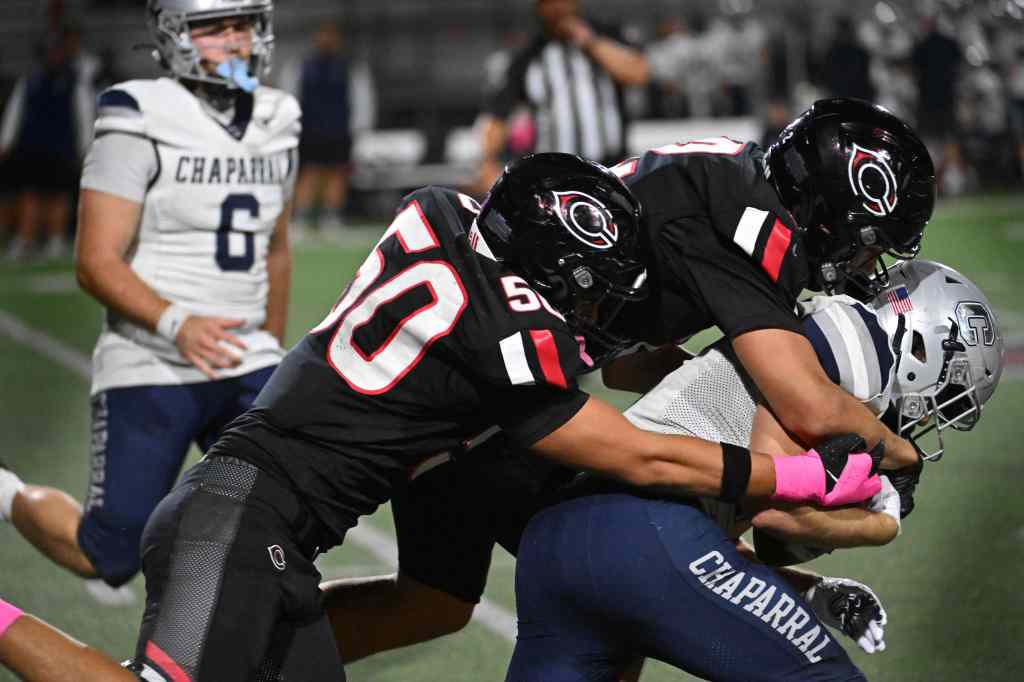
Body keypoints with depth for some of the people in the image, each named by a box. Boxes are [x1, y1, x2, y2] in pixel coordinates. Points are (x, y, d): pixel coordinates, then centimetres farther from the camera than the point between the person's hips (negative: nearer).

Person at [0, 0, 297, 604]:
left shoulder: (275, 126, 7)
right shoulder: (142, 126, -12)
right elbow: (96, 264, -16)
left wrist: (275, 354, 27)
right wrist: (176, 324, -31)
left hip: (246, 368, 5)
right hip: (151, 370, -5)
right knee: (111, 562, -3)